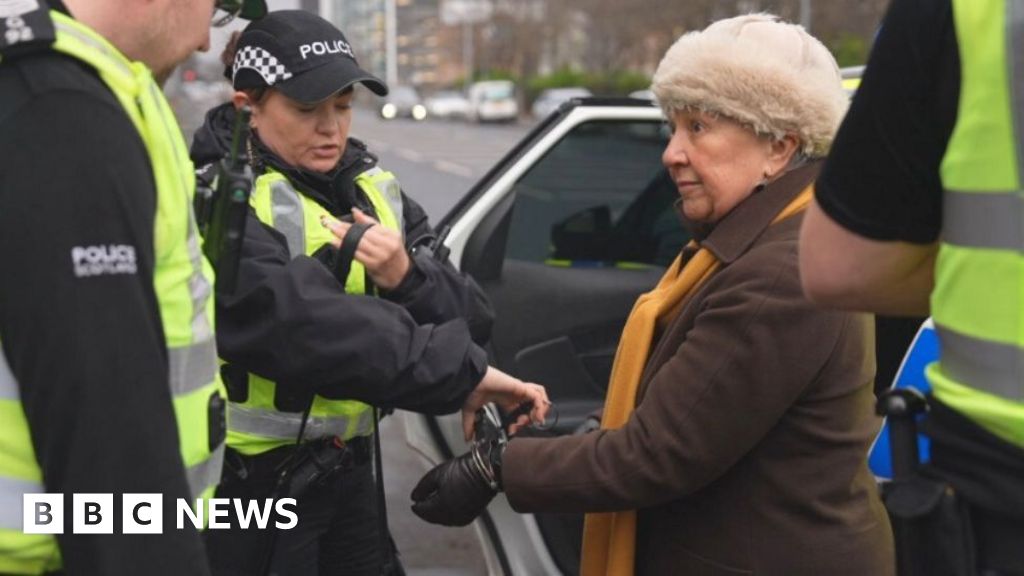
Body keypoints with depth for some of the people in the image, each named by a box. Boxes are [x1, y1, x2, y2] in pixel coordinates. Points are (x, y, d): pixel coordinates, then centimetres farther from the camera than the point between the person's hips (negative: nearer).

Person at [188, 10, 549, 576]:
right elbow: (305, 326, -31)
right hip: (246, 486, -5)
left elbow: (472, 321, -2)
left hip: (346, 473, 6)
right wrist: (462, 374, -33)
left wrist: (407, 278, -22)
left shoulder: (375, 191, 4)